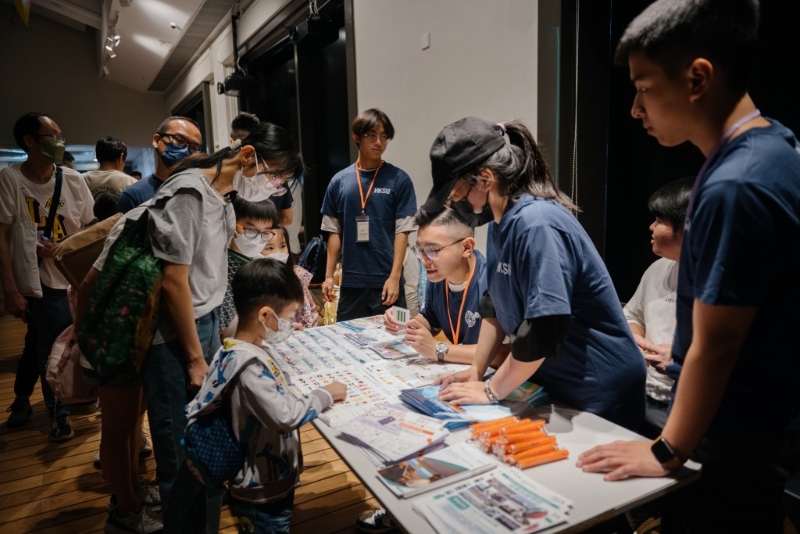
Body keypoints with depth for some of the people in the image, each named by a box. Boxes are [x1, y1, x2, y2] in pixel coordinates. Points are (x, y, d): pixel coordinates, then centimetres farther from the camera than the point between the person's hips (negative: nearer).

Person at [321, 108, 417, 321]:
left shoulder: (398, 179, -2)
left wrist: (394, 277, -11)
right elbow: (334, 232, 8)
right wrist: (329, 275, 4)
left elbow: (402, 232, -5)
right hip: (351, 282, 2)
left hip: (386, 280, -2)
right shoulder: (339, 181, 5)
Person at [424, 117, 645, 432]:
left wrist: (490, 391, -18)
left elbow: (543, 331, -29)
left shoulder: (537, 224, -26)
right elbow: (496, 306, 8)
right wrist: (476, 370, 1)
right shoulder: (500, 224, 2)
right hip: (554, 385, 8)